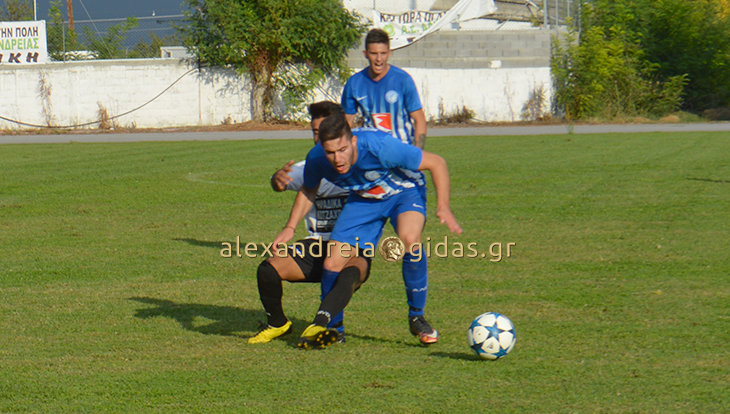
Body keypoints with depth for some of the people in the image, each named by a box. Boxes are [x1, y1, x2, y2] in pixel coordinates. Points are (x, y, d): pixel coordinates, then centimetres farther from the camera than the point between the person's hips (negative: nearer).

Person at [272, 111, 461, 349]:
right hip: (363, 200, 4)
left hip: (404, 192, -4)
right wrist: (290, 227, -6)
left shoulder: (379, 147, -38)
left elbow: (437, 163, -25)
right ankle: (322, 323, 17)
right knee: (333, 264, -9)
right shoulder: (316, 160, -24)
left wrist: (443, 207, -31)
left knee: (410, 239, -33)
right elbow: (308, 191, 3)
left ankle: (417, 317, -15)